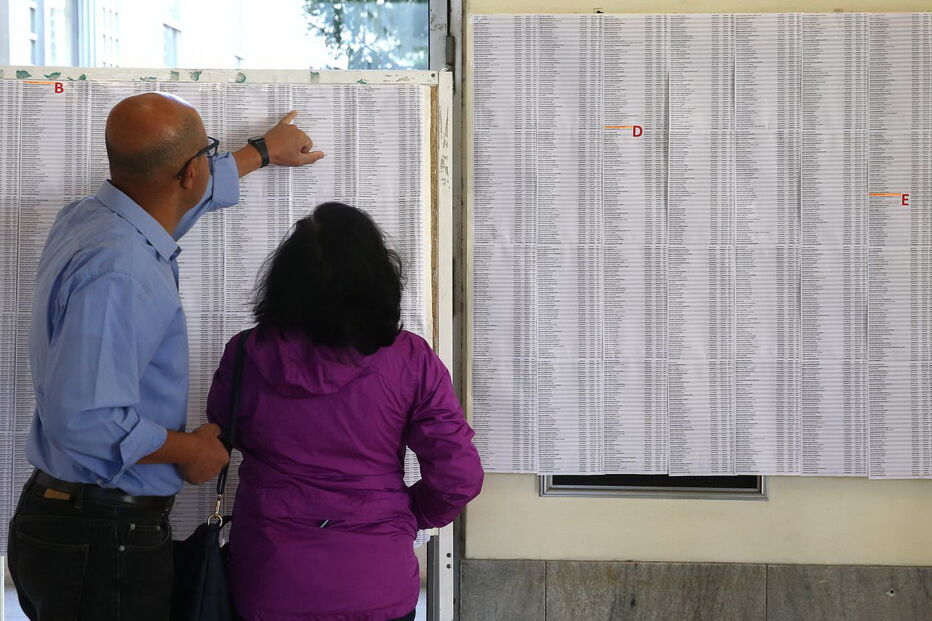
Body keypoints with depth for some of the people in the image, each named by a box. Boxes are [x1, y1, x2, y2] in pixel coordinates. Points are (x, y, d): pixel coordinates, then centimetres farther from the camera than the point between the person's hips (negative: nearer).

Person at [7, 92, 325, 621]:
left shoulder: (86, 217, 5)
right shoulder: (118, 274, -27)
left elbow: (185, 195, 26)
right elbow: (86, 422, -32)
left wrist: (266, 150, 41)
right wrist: (189, 449, -15)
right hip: (108, 538, -10)